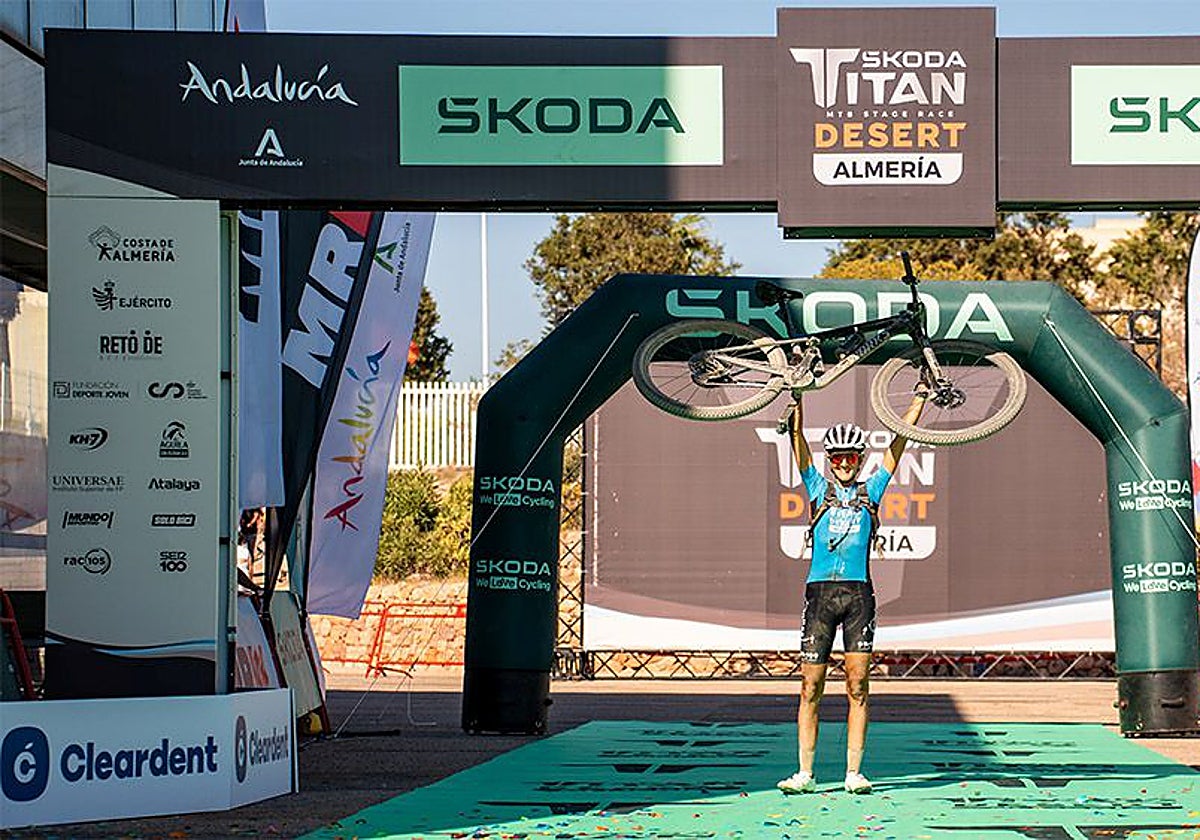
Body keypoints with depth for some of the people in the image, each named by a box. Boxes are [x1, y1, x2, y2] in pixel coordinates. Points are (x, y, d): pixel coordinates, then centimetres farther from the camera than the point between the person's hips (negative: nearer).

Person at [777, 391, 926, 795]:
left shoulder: (871, 490, 13)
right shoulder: (818, 488, 12)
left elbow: (898, 442, 12)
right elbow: (798, 438, 6)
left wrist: (920, 399, 10)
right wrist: (798, 398, -2)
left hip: (858, 593, 0)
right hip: (820, 592, 0)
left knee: (858, 684, -3)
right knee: (811, 686, -2)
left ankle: (854, 773, -1)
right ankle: (805, 774, 0)